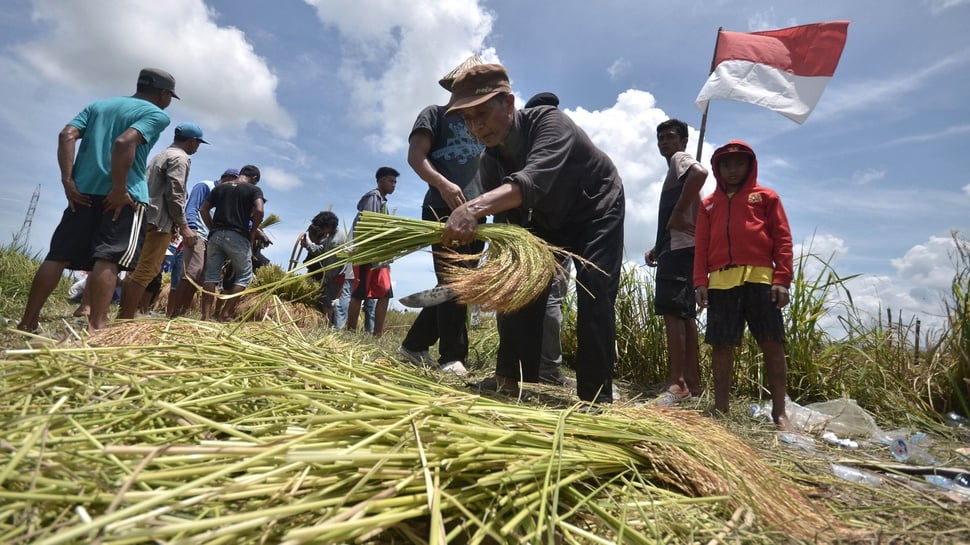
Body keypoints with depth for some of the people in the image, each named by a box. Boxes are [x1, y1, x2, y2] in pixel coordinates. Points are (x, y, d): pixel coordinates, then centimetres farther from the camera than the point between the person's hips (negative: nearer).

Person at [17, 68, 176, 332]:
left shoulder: (98, 105, 22)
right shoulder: (157, 114, 1)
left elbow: (67, 135, 7)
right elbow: (125, 142, -17)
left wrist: (68, 181, 3)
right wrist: (119, 190, -15)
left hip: (83, 192, 6)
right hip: (124, 195, -6)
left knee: (58, 256, 9)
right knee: (108, 258, -10)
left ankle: (27, 322, 13)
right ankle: (96, 326, -15)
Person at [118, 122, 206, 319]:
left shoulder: (161, 155, 23)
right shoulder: (180, 158, -6)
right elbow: (174, 194, -15)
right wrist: (183, 226, -14)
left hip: (146, 218, 10)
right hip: (160, 221, -10)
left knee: (137, 270, 11)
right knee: (146, 272, -10)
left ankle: (122, 315, 15)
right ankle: (126, 318, -10)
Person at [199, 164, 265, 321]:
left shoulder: (219, 187, 18)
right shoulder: (254, 189, 4)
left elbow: (203, 210, 12)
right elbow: (259, 210, -14)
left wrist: (213, 229, 15)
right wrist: (252, 233, -3)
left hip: (216, 235, 5)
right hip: (237, 236, -4)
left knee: (211, 275, 7)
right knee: (244, 275, 7)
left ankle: (206, 315, 0)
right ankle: (226, 313, 0)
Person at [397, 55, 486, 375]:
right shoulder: (435, 114, 10)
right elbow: (415, 155, -5)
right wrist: (443, 184, -24)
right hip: (444, 210, -7)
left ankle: (414, 344, 17)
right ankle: (453, 357, -8)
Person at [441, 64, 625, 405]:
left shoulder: (549, 121, -32)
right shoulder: (488, 162, -13)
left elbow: (536, 179, -53)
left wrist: (474, 207, -67)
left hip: (597, 212, -5)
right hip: (546, 220, 6)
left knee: (594, 298, -17)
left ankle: (596, 397, -8)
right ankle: (510, 379, 7)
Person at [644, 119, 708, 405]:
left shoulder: (680, 159, 2)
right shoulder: (676, 170, 29)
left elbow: (700, 173, -25)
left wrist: (677, 214, -21)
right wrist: (657, 248, 20)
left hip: (679, 247, -10)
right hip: (677, 247, 10)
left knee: (671, 309, -15)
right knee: (684, 313, 8)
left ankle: (677, 382, -16)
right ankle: (691, 381, 11)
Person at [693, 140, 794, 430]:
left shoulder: (766, 197, 14)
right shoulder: (709, 203, 19)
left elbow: (782, 239, 6)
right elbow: (701, 245, 13)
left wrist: (782, 279, -5)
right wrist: (701, 282, 2)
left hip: (760, 278, -1)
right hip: (721, 281, 2)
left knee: (772, 342, -1)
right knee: (721, 344, 2)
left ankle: (779, 412, 8)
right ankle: (720, 408, 10)